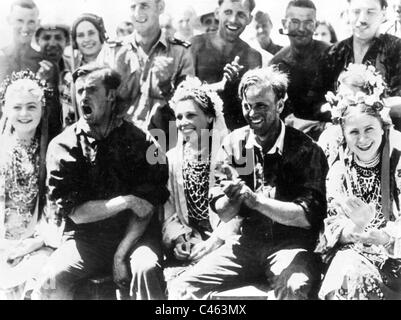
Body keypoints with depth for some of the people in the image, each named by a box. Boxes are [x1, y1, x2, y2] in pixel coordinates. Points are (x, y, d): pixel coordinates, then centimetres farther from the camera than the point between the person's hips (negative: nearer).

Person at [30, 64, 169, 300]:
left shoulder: (139, 140, 0)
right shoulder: (63, 146, 1)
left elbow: (145, 206, -5)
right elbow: (75, 212, -5)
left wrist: (121, 254, -13)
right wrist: (125, 201, -14)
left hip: (133, 236, 0)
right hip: (86, 237, 1)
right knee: (52, 279, -25)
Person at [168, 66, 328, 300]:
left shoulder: (304, 149, -7)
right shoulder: (233, 143, 5)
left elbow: (309, 215, -14)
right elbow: (223, 215, 4)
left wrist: (255, 199, -21)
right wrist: (231, 197, -19)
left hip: (291, 244, -3)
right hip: (245, 244, 4)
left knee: (295, 289, -36)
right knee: (184, 286, -14)